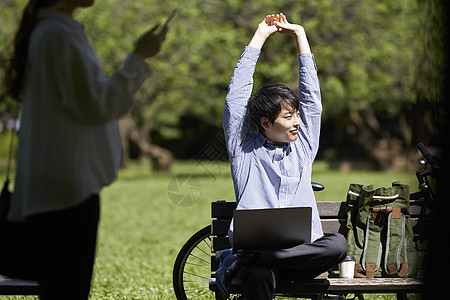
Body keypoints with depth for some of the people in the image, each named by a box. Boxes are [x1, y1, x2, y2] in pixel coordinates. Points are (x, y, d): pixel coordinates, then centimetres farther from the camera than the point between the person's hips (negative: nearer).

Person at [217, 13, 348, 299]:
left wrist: (300, 34, 24)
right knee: (260, 275, -41)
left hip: (301, 249, 4)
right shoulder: (244, 148, 13)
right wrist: (260, 36, 16)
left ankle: (240, 260, -28)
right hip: (255, 242, -4)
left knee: (338, 243, -33)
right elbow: (236, 96, 9)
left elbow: (311, 93, 21)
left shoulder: (303, 146, 21)